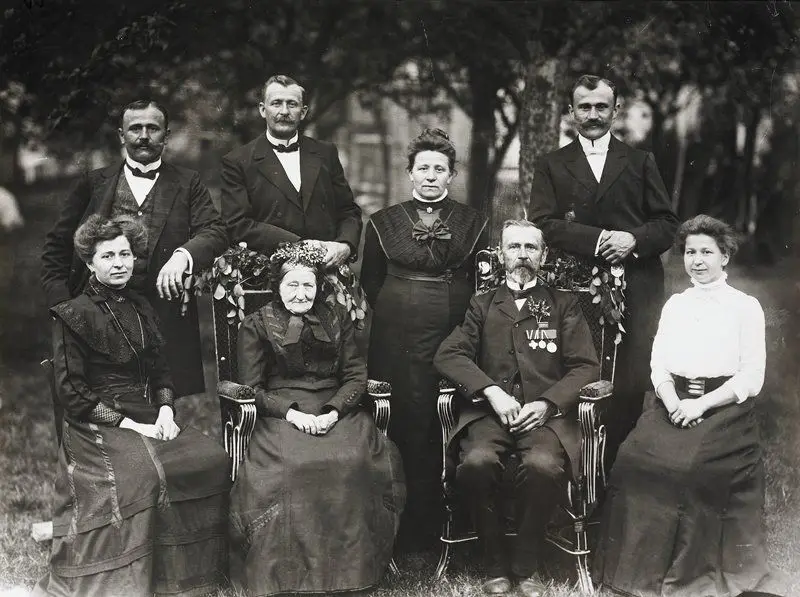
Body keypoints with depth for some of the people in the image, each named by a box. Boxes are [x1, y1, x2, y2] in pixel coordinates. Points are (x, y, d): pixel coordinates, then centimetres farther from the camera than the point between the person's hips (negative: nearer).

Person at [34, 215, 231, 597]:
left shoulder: (141, 308, 16)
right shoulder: (72, 315, -3)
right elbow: (71, 393, -8)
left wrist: (166, 410, -1)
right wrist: (127, 424, -14)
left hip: (150, 420, 6)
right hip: (97, 428, -6)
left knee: (211, 459, -16)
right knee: (141, 472, -34)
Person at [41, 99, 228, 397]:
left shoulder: (188, 184, 9)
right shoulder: (92, 183, 11)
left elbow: (215, 233, -5)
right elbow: (56, 247, 13)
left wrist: (182, 255, -25)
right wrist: (62, 306, 2)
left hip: (166, 316, 0)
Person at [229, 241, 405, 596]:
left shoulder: (337, 319, 16)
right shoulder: (256, 325, 9)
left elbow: (356, 375, 9)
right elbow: (251, 388, 3)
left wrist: (333, 412, -10)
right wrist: (293, 413, -13)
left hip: (336, 410, 2)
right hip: (280, 415, -2)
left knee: (356, 459, -29)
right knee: (292, 466, -34)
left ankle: (350, 564, -16)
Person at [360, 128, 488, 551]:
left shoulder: (473, 223, 10)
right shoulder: (383, 222, 10)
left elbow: (482, 282, 11)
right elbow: (370, 280, 12)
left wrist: (467, 318, 1)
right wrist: (401, 308, 5)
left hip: (454, 333, 0)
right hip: (396, 336, 0)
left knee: (445, 428, -3)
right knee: (403, 424, -3)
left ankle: (441, 523, 9)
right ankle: (406, 527, 7)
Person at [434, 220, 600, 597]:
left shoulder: (564, 305, 18)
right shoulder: (483, 305, 20)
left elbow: (586, 366, 7)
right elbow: (448, 355, 6)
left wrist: (547, 403, -10)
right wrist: (492, 391, -10)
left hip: (545, 412, -1)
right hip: (490, 410, 1)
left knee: (543, 464, -33)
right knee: (476, 461, -32)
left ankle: (525, 565, -11)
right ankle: (496, 564, -11)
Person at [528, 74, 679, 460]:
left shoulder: (641, 163, 17)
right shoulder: (551, 166, 13)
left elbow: (667, 223, 11)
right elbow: (542, 224, 0)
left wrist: (634, 240, -10)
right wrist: (598, 239, -13)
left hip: (636, 287, 1)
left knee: (632, 385, -6)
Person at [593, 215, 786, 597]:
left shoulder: (746, 307, 7)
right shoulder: (674, 305, 21)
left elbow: (752, 377, 0)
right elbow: (658, 364, 13)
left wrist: (701, 405, -13)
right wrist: (672, 402, -8)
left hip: (724, 405, -3)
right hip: (672, 403, 4)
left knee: (697, 465, -31)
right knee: (635, 457, -24)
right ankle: (644, 565, -12)